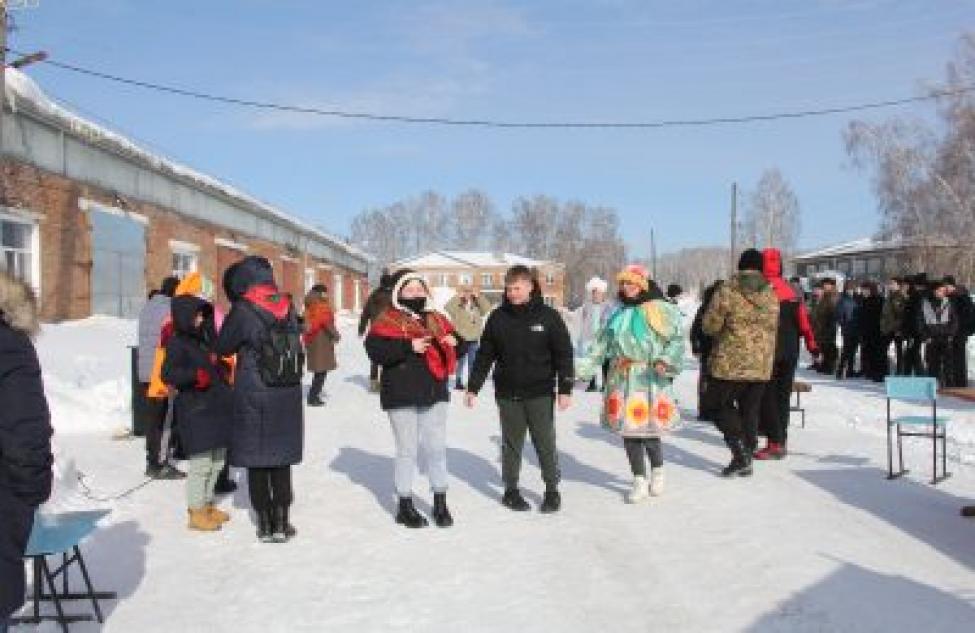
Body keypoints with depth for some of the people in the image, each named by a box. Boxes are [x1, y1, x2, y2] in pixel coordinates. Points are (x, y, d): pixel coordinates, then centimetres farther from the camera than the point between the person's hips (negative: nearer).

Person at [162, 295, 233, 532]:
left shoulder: (205, 339, 16)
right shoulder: (177, 343, -10)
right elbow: (168, 373, -20)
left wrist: (222, 370, 14)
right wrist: (195, 376, -31)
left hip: (216, 408, 9)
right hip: (194, 410, -9)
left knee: (217, 461, 16)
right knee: (201, 463, -7)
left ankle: (207, 504, 29)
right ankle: (197, 512, 2)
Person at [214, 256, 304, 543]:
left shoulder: (243, 311, -12)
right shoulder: (288, 308, 1)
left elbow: (222, 347, -4)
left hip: (254, 398, -4)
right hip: (288, 398, 4)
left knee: (256, 464, 8)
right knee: (282, 461, 13)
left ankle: (266, 524, 13)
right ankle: (282, 522, 18)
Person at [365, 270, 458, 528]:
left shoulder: (437, 320, 11)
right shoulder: (387, 321, -5)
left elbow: (452, 347, 19)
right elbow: (375, 350, -18)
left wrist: (453, 343, -4)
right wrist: (408, 346, -25)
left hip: (434, 394, 5)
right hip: (401, 396, -5)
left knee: (437, 448, 9)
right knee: (407, 450, 4)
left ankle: (440, 504, 22)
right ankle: (405, 507, 18)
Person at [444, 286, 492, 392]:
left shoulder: (477, 305, 5)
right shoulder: (457, 305, -4)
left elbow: (487, 308, -9)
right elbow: (448, 307, -21)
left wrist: (478, 296, -14)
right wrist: (458, 297, -22)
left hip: (473, 338, 3)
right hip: (460, 338, -3)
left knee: (472, 362, 11)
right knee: (460, 362, 6)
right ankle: (458, 382, 15)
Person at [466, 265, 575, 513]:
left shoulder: (549, 316, -3)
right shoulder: (498, 318, 2)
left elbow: (564, 355, -2)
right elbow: (484, 355, 8)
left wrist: (565, 389, -7)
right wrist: (473, 388, 7)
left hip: (540, 394, -2)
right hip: (507, 394, 2)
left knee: (545, 443, 4)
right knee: (511, 444, 9)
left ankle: (552, 489, 18)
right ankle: (511, 490, 21)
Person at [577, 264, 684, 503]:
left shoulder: (663, 311, -2)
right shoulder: (616, 313, 14)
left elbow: (677, 340, -5)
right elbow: (601, 346, 17)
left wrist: (666, 360, -22)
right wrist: (583, 368, 10)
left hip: (651, 381, -5)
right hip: (622, 382, 5)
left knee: (649, 432, -4)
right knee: (628, 431, 5)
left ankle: (658, 473, 25)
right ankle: (639, 482, 19)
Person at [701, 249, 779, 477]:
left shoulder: (728, 290, -10)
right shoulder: (771, 294, 4)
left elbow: (710, 325, -7)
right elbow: (774, 329, 12)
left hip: (731, 362, -4)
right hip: (761, 364, 5)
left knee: (722, 404, 8)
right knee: (751, 410, 14)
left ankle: (740, 452, -5)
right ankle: (746, 460, 18)